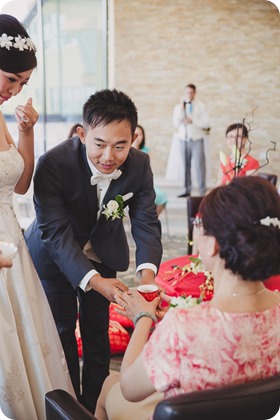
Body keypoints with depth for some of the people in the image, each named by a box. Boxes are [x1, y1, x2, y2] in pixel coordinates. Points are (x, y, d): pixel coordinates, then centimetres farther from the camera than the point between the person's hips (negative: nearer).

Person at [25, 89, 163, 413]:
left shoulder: (139, 164, -23)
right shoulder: (53, 163, -34)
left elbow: (146, 222, -21)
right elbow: (56, 232, -35)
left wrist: (147, 270, -40)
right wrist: (94, 280, -47)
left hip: (103, 253, 3)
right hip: (55, 256, -2)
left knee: (97, 329, 13)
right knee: (62, 328, 10)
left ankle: (95, 402, 31)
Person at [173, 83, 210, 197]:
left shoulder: (201, 106, 4)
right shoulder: (178, 106, 10)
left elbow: (206, 124, -2)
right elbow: (176, 123, -1)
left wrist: (192, 121, -13)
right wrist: (181, 109, -9)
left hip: (197, 139, -2)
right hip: (183, 139, 2)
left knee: (199, 165, -8)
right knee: (185, 166, 2)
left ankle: (202, 192, -6)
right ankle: (187, 190, 8)